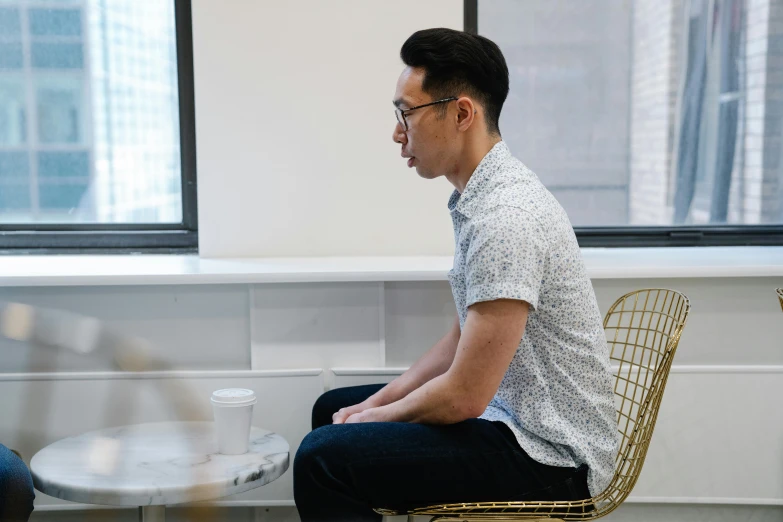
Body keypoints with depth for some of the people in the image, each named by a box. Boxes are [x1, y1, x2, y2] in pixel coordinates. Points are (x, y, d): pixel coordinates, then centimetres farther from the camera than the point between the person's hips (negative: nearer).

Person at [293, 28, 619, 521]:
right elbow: (462, 340, 13)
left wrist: (377, 417, -7)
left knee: (324, 457, -20)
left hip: (549, 453, -10)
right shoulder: (484, 197, 5)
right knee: (333, 408, 18)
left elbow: (463, 396, -24)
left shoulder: (505, 218, -26)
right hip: (514, 413, 10)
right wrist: (374, 403, 6)